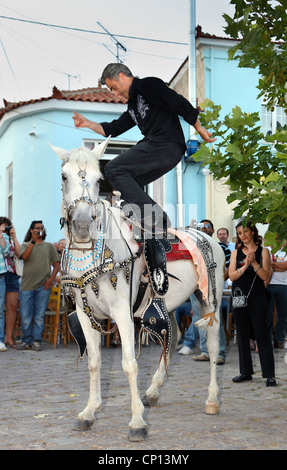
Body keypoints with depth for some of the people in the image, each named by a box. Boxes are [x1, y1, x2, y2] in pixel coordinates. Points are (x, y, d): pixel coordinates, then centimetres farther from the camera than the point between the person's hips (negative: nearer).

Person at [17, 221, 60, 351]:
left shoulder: (49, 246, 14)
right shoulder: (25, 245, 12)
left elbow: (56, 264, 11)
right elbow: (24, 256, -11)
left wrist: (51, 279, -3)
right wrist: (33, 241, -15)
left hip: (43, 286, 0)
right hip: (27, 285, 0)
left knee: (40, 315, 0)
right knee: (25, 315, 0)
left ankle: (37, 341, 7)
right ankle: (26, 341, 12)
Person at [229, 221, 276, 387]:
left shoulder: (263, 251, 2)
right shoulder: (236, 253, 10)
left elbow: (265, 276, -5)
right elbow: (232, 276, 1)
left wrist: (254, 263, -17)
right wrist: (244, 266, -14)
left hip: (257, 296, -3)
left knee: (262, 334, -4)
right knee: (242, 334, 8)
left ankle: (269, 375, 0)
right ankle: (246, 371, 17)